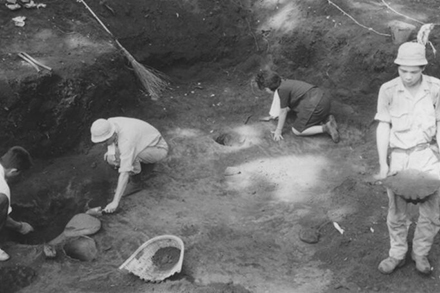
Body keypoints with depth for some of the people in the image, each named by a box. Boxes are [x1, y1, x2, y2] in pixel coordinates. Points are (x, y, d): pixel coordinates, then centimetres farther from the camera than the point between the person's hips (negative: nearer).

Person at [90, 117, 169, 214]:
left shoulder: (126, 140, -38)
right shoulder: (109, 124, -16)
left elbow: (124, 173, -39)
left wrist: (115, 202, -39)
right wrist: (110, 155, -16)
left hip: (158, 150, -8)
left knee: (130, 158, -36)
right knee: (110, 158, -8)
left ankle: (135, 183, -7)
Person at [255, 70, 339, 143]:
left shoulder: (282, 89, -15)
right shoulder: (284, 83, 14)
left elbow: (283, 111, -8)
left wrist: (278, 131, 2)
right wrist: (273, 116, 38)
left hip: (315, 106, -10)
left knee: (296, 131, 1)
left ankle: (325, 128, -10)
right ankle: (326, 119, 13)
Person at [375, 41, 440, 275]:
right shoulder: (388, 90, -8)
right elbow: (383, 126, -3)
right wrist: (383, 163, -8)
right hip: (398, 156, 0)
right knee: (396, 213, 8)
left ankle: (420, 253, 27)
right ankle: (397, 254, 28)